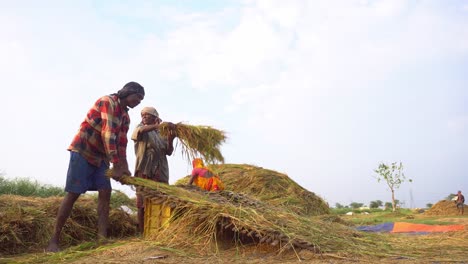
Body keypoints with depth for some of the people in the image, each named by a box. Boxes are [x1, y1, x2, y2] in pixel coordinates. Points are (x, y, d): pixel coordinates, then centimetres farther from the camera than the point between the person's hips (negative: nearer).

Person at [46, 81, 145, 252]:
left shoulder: (125, 117, 9)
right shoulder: (107, 102, -17)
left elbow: (122, 143, 5)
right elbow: (108, 133, -26)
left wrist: (124, 168, -7)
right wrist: (116, 165, -28)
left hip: (100, 156, 8)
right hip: (83, 151, -8)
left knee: (105, 192, -3)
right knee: (73, 193, -9)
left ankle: (102, 237, -3)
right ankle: (53, 240, 0)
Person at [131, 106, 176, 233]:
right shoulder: (141, 128, 10)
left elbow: (169, 152, 10)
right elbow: (140, 131, -16)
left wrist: (170, 140, -10)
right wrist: (159, 125, -30)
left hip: (161, 171, 3)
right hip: (144, 169, -3)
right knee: (142, 202, -4)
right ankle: (142, 233, 0)